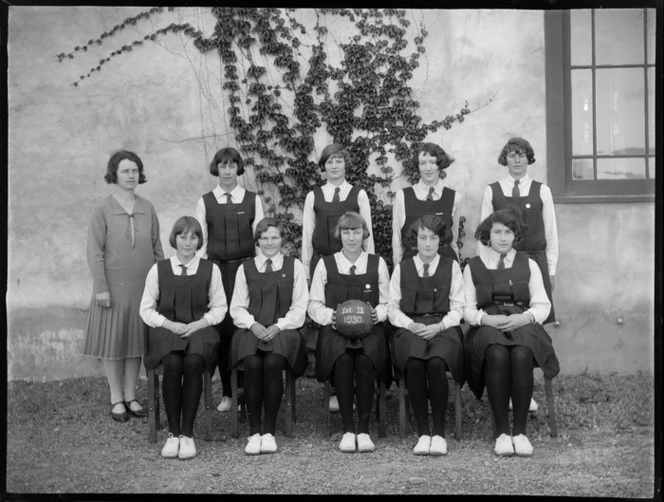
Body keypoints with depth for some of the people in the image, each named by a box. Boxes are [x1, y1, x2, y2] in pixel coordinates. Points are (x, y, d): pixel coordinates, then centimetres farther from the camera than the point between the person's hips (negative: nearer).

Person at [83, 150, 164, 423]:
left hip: (143, 285, 3)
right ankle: (116, 398, 16)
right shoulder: (102, 209, -5)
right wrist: (101, 287, -12)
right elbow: (95, 252, -7)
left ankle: (131, 396, 20)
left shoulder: (147, 208, 5)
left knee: (137, 339, 8)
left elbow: (157, 247, 9)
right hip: (114, 285, -3)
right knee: (113, 341, 4)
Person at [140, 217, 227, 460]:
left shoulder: (210, 269, 11)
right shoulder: (158, 269, 10)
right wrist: (168, 323, -7)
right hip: (166, 329, 0)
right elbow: (146, 309, 11)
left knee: (193, 362, -33)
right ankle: (173, 433, -21)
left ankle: (187, 434, -25)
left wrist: (199, 323, -6)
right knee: (172, 364, -32)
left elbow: (219, 307, 12)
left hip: (199, 329, 0)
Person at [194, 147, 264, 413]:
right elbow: (200, 242, 8)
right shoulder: (205, 202, 7)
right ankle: (227, 392, 9)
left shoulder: (253, 200, 7)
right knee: (222, 328, -1)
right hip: (217, 269, 1)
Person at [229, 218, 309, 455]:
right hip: (252, 330, 1)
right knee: (252, 364, -30)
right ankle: (254, 432, -21)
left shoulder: (295, 266, 14)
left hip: (283, 330, -1)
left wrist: (278, 326, -9)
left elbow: (299, 308, 7)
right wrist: (253, 324, -8)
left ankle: (269, 431, -22)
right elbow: (237, 308, 13)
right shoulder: (245, 268, 18)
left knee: (273, 363, -32)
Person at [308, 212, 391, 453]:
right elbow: (314, 304, 12)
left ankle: (364, 429, -23)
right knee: (343, 359, -34)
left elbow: (388, 303, 15)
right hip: (335, 328, 0)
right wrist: (329, 315, -7)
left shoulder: (378, 263, 14)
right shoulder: (325, 264, 12)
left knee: (365, 359, -33)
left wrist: (378, 313, -7)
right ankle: (347, 429, -23)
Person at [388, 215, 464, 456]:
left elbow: (457, 309, 9)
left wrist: (438, 326, -9)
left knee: (436, 363, -35)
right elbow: (393, 307, 11)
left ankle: (439, 432, -24)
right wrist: (411, 325, -7)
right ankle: (422, 432, -25)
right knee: (414, 363, -34)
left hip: (443, 328, 0)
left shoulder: (452, 267, 15)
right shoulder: (401, 268, 16)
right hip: (410, 329, 1)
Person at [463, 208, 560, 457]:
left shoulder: (529, 265, 18)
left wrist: (524, 318, -11)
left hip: (522, 325, 1)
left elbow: (542, 305, 10)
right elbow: (467, 308, 9)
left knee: (521, 355, -35)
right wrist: (486, 318, -12)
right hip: (487, 326, 0)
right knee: (497, 355, -36)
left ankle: (520, 431, -28)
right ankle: (501, 432, -29)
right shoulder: (473, 266, 16)